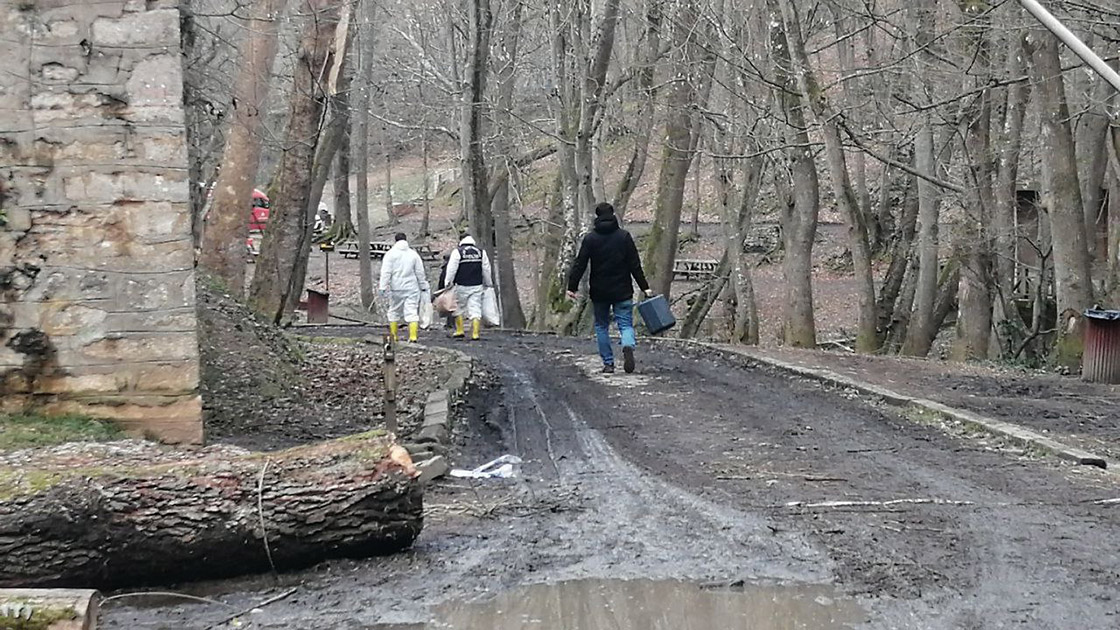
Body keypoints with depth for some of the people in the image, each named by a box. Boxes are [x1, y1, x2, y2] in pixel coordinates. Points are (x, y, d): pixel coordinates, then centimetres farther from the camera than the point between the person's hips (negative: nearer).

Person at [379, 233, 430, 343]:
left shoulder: (390, 254, -2)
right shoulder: (413, 254, 5)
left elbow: (386, 272, -8)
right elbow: (420, 273, 8)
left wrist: (383, 286, -9)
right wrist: (423, 286, 17)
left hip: (396, 288, -1)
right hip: (412, 288, 1)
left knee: (394, 311, 12)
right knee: (412, 312, -1)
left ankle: (394, 335, 17)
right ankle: (413, 335, -12)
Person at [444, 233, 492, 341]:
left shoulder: (457, 252, -5)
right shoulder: (481, 252, 6)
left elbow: (451, 270, -8)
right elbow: (486, 270, 11)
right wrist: (488, 284, 22)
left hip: (461, 286, -3)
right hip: (477, 286, 3)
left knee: (458, 309, 13)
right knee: (475, 309, 1)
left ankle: (459, 331, 14)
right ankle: (475, 334, -6)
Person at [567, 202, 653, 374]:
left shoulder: (590, 238, -2)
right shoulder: (624, 236, -1)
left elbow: (580, 264, -5)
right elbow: (635, 265, -2)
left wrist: (572, 287, 0)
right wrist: (644, 287, 1)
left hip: (599, 292, 0)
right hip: (622, 291, 0)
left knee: (601, 326, 13)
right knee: (626, 324, 3)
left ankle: (608, 363, 10)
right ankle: (628, 346, -28)